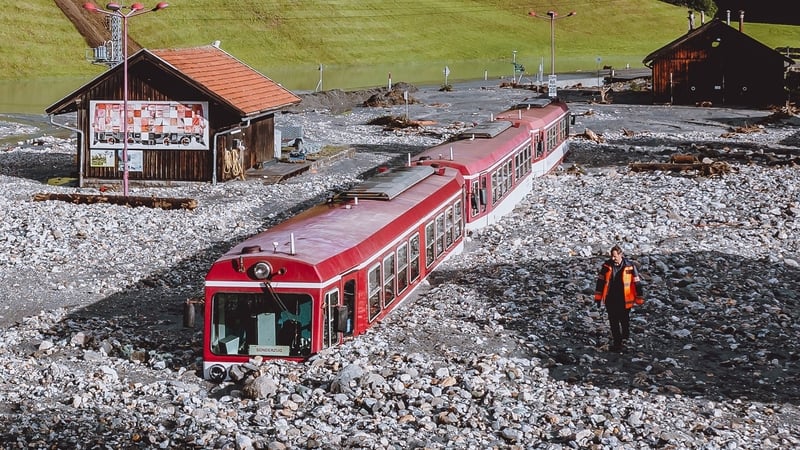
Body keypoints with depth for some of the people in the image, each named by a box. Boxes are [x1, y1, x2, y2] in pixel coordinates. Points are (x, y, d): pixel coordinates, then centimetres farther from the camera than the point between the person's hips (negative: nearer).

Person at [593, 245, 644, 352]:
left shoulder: (629, 267, -11)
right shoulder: (607, 266, -3)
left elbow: (637, 284, -5)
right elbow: (600, 282, 7)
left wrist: (639, 300, -3)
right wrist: (598, 298, 8)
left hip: (624, 301, -2)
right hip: (610, 300, 2)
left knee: (624, 322, 11)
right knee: (613, 323, 6)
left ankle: (626, 341, 32)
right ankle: (617, 343, 15)